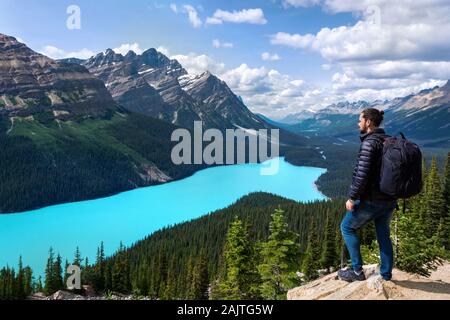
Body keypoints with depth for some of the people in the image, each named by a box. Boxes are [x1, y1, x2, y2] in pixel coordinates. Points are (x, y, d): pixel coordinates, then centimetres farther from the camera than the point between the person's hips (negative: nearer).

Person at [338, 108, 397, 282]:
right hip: (389, 200, 8)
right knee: (383, 235, 17)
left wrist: (352, 198, -16)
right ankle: (386, 276, 24)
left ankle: (357, 271, 9)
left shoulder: (369, 143, -18)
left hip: (370, 200, -8)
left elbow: (362, 174, -24)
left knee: (347, 227, 10)